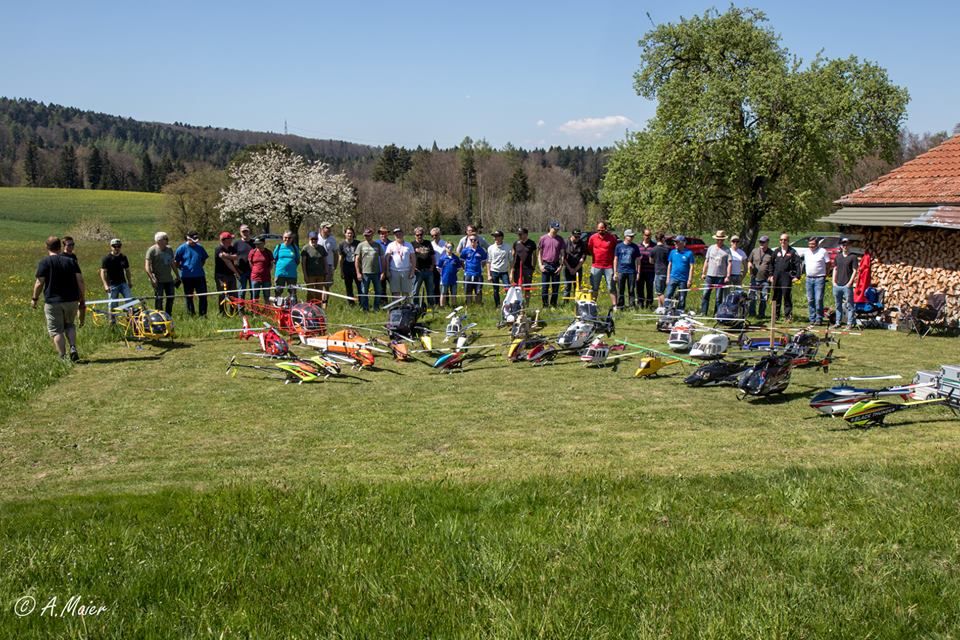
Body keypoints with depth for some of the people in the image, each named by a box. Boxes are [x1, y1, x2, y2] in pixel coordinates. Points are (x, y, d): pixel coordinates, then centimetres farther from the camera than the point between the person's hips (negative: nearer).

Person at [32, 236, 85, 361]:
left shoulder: (44, 263, -4)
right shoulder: (71, 261, 6)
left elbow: (39, 283, -8)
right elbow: (80, 281, 1)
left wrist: (34, 298, 5)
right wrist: (82, 299, 7)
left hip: (52, 302, -3)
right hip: (72, 300, 3)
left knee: (56, 330, 5)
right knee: (70, 325, 21)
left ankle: (63, 357, 1)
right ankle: (73, 348, 0)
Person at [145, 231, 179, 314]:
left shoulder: (169, 249, 12)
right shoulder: (152, 250, -8)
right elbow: (147, 266, -13)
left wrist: (177, 276, 21)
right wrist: (152, 278, -23)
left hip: (169, 279, 6)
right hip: (158, 280, -6)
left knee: (171, 298, 8)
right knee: (159, 299, -3)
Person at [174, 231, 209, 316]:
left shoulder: (200, 247, 6)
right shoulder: (182, 248, -3)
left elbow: (204, 260, 20)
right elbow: (175, 263, 3)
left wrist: (198, 267, 8)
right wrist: (184, 268, -3)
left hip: (200, 275, 3)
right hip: (187, 277, -2)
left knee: (203, 296, 0)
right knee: (189, 296, 7)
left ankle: (203, 314, 9)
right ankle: (191, 314, 15)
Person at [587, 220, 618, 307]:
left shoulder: (612, 238, -2)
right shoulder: (593, 237, 2)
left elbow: (616, 251, 9)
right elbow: (589, 250, 16)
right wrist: (595, 256, 8)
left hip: (609, 267, -2)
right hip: (596, 267, 2)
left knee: (611, 287, 0)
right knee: (594, 287, 7)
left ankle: (614, 305, 1)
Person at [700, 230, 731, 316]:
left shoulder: (727, 250, 0)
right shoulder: (711, 248, 10)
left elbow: (729, 264, -3)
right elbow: (706, 261, 15)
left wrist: (728, 276, -11)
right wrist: (703, 273, 12)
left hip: (721, 277, -3)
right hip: (710, 275, 3)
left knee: (719, 296, 2)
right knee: (705, 294, -1)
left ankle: (717, 314, 8)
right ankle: (703, 312, 2)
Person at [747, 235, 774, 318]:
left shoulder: (771, 253, 2)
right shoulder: (755, 251, 8)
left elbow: (774, 266, 3)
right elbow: (749, 261, 17)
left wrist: (772, 276, -8)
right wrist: (749, 264, -5)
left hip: (766, 280, -1)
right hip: (755, 278, 1)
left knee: (764, 298, 4)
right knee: (752, 297, 1)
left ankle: (762, 314, 13)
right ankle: (751, 312, 8)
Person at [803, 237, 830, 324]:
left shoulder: (823, 251, -3)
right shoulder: (807, 252, 14)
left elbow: (828, 264, -1)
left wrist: (824, 274, -4)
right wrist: (805, 273, 14)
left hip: (819, 278, -6)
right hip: (809, 278, 6)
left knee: (818, 299, -10)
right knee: (810, 300, 6)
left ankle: (819, 318, -3)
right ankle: (812, 319, 13)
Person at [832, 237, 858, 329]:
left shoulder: (853, 257, -1)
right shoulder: (838, 257, 13)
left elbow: (854, 271, -4)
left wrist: (849, 283, -11)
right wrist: (834, 282, 7)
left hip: (847, 286, -5)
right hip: (837, 285, 5)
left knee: (849, 305, -2)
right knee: (838, 305, 11)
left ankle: (850, 323, 1)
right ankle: (837, 322, 17)